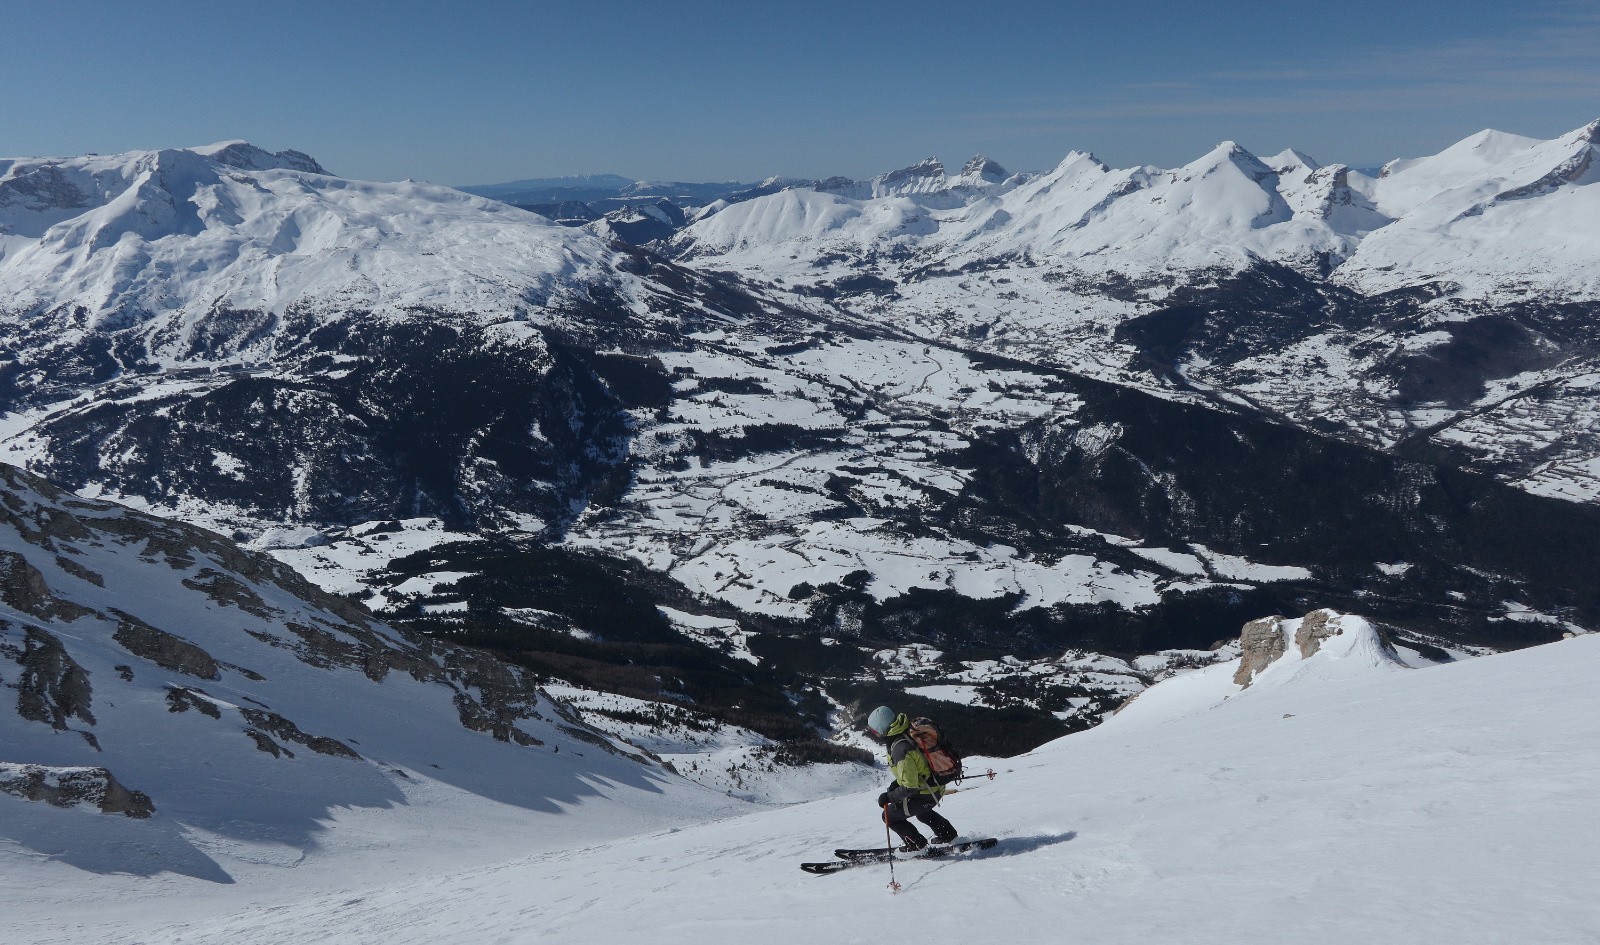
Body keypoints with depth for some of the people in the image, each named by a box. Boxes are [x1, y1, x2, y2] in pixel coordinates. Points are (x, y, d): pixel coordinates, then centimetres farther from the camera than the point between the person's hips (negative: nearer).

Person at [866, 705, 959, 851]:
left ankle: (917, 844, 16)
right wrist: (897, 783, 11)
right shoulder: (909, 732, -5)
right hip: (936, 786, 9)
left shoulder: (900, 750, -35)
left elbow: (909, 787, -31)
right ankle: (948, 834, 45)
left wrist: (889, 797, -18)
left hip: (926, 794, -9)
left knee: (890, 816, 5)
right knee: (921, 811, 37)